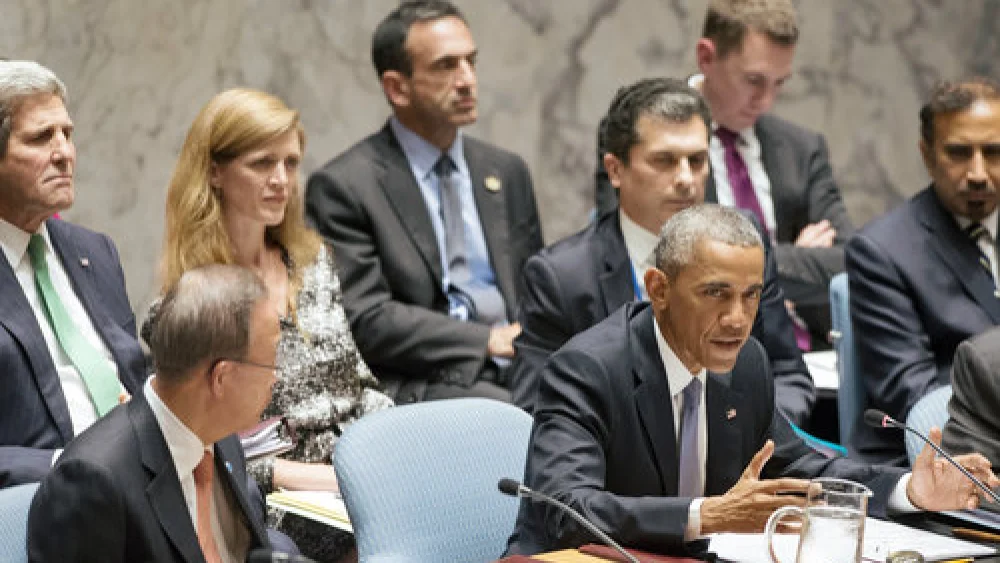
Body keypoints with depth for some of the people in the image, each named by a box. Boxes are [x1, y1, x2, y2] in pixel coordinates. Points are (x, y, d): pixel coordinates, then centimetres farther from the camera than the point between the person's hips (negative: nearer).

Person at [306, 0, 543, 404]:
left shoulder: (508, 172, 18)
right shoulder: (343, 186, -1)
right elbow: (365, 318, -9)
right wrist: (489, 340, -13)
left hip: (517, 372, 6)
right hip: (423, 384, -6)